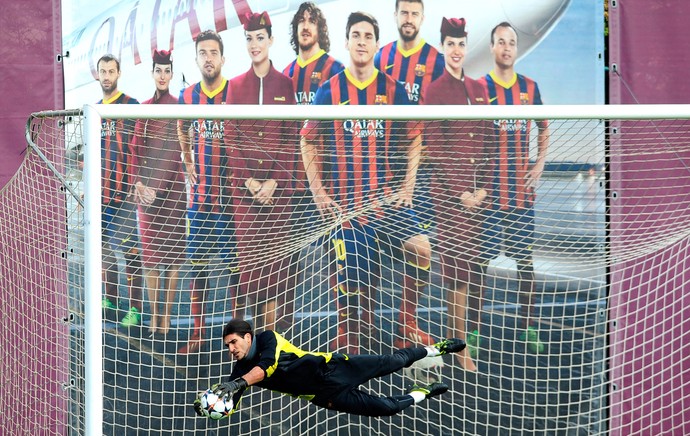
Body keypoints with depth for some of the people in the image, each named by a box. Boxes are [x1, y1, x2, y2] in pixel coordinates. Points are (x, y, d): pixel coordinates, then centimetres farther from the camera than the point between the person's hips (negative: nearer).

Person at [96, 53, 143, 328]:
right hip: (100, 192, 6)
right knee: (104, 249, 10)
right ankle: (110, 301, 21)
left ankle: (135, 308, -5)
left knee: (128, 249, -8)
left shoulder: (132, 106, -3)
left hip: (124, 191, -6)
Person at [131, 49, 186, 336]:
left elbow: (176, 150, -8)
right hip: (146, 187, 5)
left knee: (172, 248, -3)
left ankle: (166, 316, 0)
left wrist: (159, 186, -13)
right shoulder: (144, 108, 14)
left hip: (172, 185, -5)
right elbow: (137, 147, 10)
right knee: (149, 248, 4)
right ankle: (154, 316, 9)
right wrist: (139, 182, -4)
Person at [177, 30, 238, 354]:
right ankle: (197, 333, 14)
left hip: (230, 191, -4)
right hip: (199, 191, 4)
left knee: (234, 262, 0)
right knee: (197, 261, 7)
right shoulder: (187, 96, 6)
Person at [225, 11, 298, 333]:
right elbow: (231, 137, 3)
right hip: (244, 183, 0)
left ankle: (269, 327, 4)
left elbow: (291, 137, 0)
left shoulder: (285, 84, 4)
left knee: (273, 251, -1)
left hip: (277, 183, 0)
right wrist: (248, 180, -8)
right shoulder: (236, 85, 7)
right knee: (245, 250, -3)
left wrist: (274, 181, -10)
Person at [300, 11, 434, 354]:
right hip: (343, 203, 0)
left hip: (387, 199, 1)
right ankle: (348, 339, 21)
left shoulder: (394, 90, 5)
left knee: (420, 249, -22)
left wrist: (407, 187, 0)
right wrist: (319, 193, 0)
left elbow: (413, 140, 10)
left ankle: (407, 325, -4)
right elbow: (309, 143, 9)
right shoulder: (329, 91, 3)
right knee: (350, 277, -3)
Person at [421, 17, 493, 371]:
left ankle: (454, 333, 15)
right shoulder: (433, 92, -5)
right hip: (449, 190, -5)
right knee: (456, 264, -4)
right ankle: (459, 347, 0)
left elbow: (485, 141, 11)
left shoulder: (478, 89, 12)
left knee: (465, 262, 7)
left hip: (477, 189, 5)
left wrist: (483, 186, 0)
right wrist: (459, 192, -12)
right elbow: (435, 147, -9)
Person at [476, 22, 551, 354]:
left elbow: (543, 131, 22)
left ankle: (528, 328, 16)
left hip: (523, 189, 4)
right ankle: (473, 328, 6)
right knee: (480, 261, -1)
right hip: (488, 189, -4)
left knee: (525, 259, 8)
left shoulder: (530, 88, 9)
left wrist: (539, 165, 10)